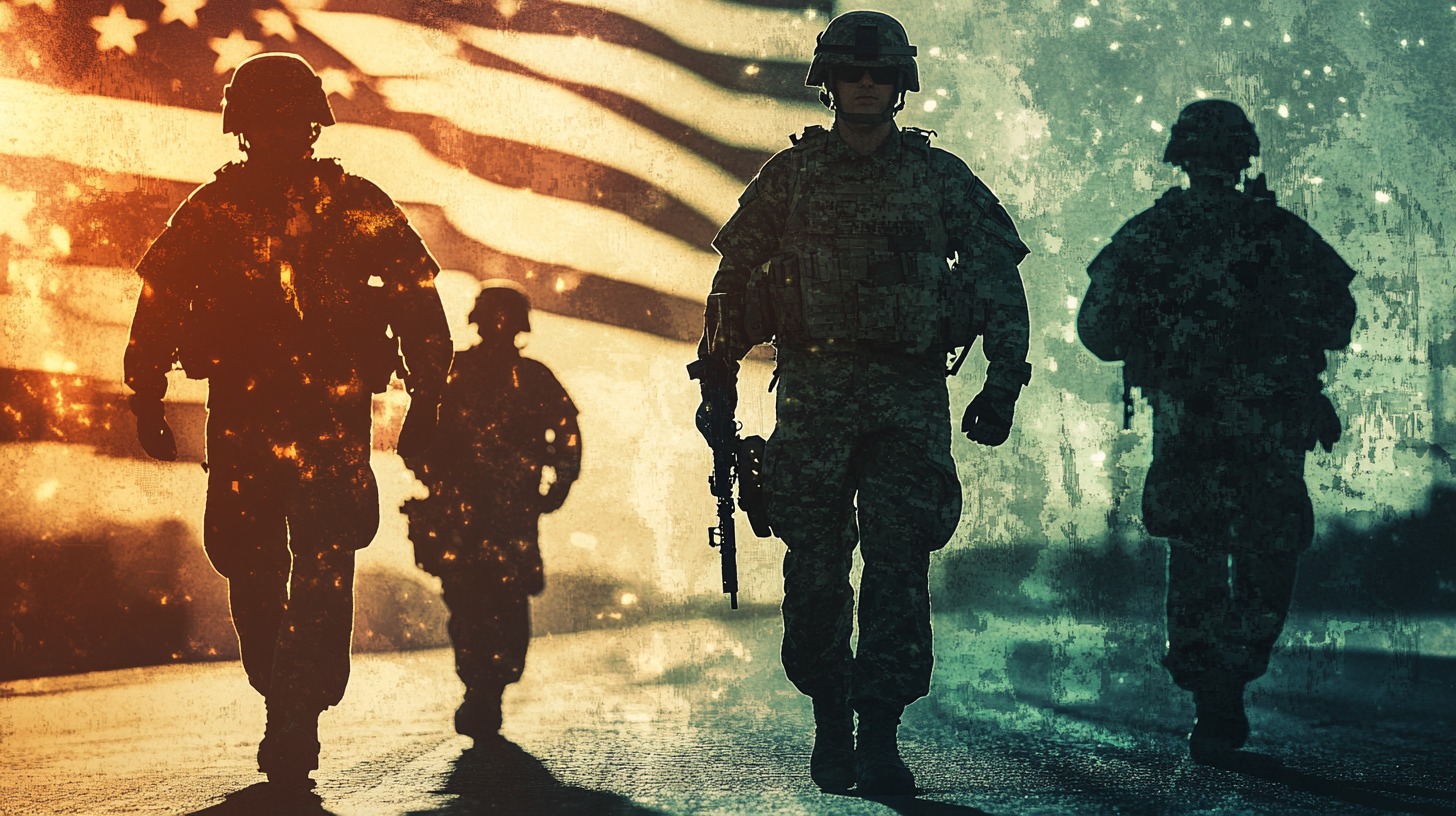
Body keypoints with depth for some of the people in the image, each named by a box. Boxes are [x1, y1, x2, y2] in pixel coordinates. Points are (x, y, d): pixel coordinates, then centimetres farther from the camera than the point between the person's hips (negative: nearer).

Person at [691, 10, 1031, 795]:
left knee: (897, 562, -8)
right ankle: (830, 720, 19)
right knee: (814, 568, 2)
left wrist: (1003, 382, 1)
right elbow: (734, 279, 12)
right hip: (813, 394, 1)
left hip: (909, 398, 0)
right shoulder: (791, 175, 8)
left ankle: (879, 737, -7)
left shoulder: (940, 176, 8)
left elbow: (1000, 280, 8)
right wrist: (717, 380, 9)